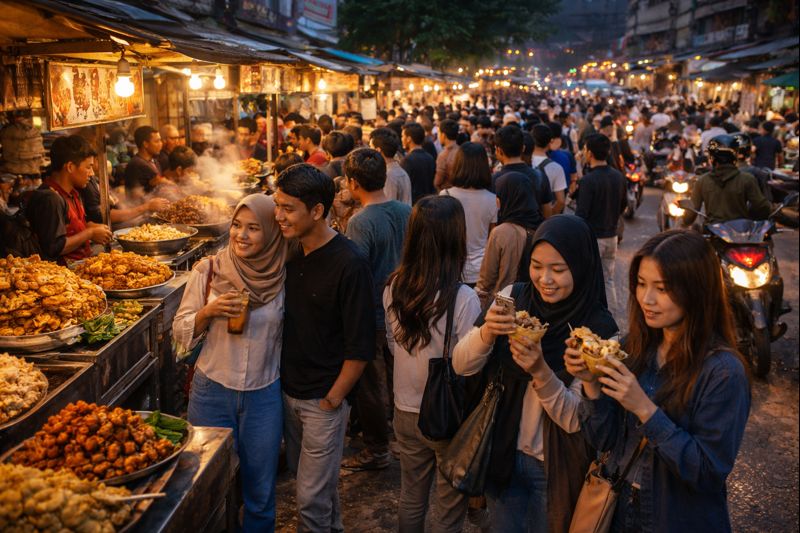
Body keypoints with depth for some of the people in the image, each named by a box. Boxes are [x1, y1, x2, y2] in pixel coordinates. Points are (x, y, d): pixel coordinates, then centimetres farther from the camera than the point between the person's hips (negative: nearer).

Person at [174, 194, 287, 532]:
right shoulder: (209, 270, -7)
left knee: (260, 491, 12)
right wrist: (209, 311, -19)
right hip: (212, 391, 0)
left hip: (264, 395, 0)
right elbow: (181, 333, -2)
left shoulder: (283, 277, -6)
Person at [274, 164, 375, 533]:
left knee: (311, 497, 3)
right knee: (312, 476, 23)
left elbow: (360, 346, -17)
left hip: (323, 399, -6)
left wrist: (332, 399, -12)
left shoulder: (349, 264, -20)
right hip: (288, 390, 6)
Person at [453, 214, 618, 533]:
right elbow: (461, 366, -10)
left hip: (555, 468, -3)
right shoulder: (513, 297, -10)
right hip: (502, 451, 3)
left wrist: (540, 371, -36)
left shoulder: (599, 331, -19)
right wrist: (486, 332, -30)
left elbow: (575, 419, -19)